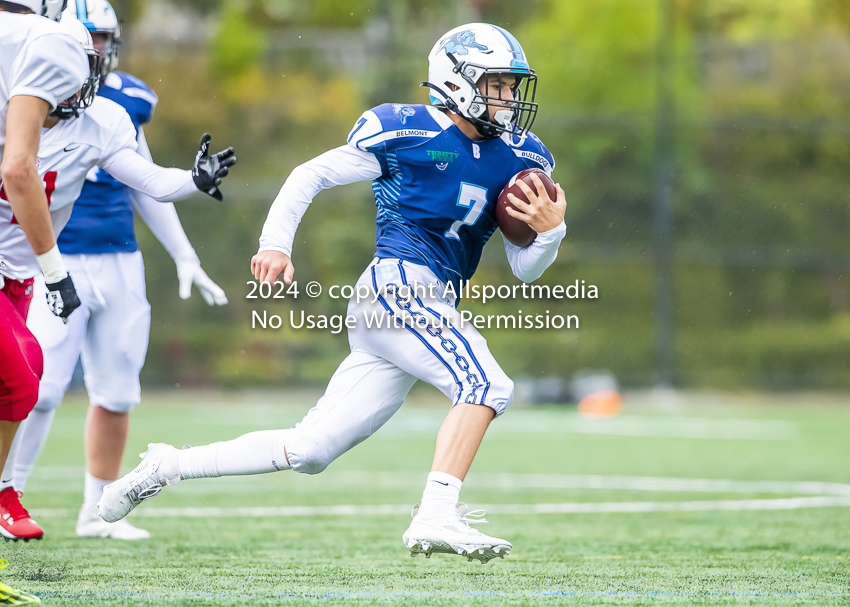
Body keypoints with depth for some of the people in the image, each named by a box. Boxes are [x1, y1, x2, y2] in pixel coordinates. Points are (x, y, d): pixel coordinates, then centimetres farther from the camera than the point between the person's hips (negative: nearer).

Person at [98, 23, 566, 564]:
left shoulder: (517, 159, 14)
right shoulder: (406, 133, -4)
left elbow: (526, 269, 16)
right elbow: (312, 175, 6)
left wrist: (551, 230, -5)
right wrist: (275, 244, -4)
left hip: (430, 310, 7)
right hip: (396, 286, -7)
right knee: (485, 384, -24)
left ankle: (170, 466, 16)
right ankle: (437, 517, -29)